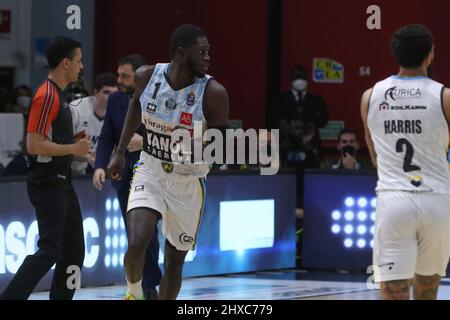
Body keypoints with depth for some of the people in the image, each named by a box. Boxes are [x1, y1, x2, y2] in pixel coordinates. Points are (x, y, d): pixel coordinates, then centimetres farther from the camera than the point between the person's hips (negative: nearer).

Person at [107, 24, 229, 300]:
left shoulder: (213, 93, -19)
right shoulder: (147, 77, -12)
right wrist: (121, 151, 15)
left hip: (188, 181, 0)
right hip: (150, 173, 0)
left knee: (175, 260, 9)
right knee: (137, 244, -20)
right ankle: (134, 293, 10)